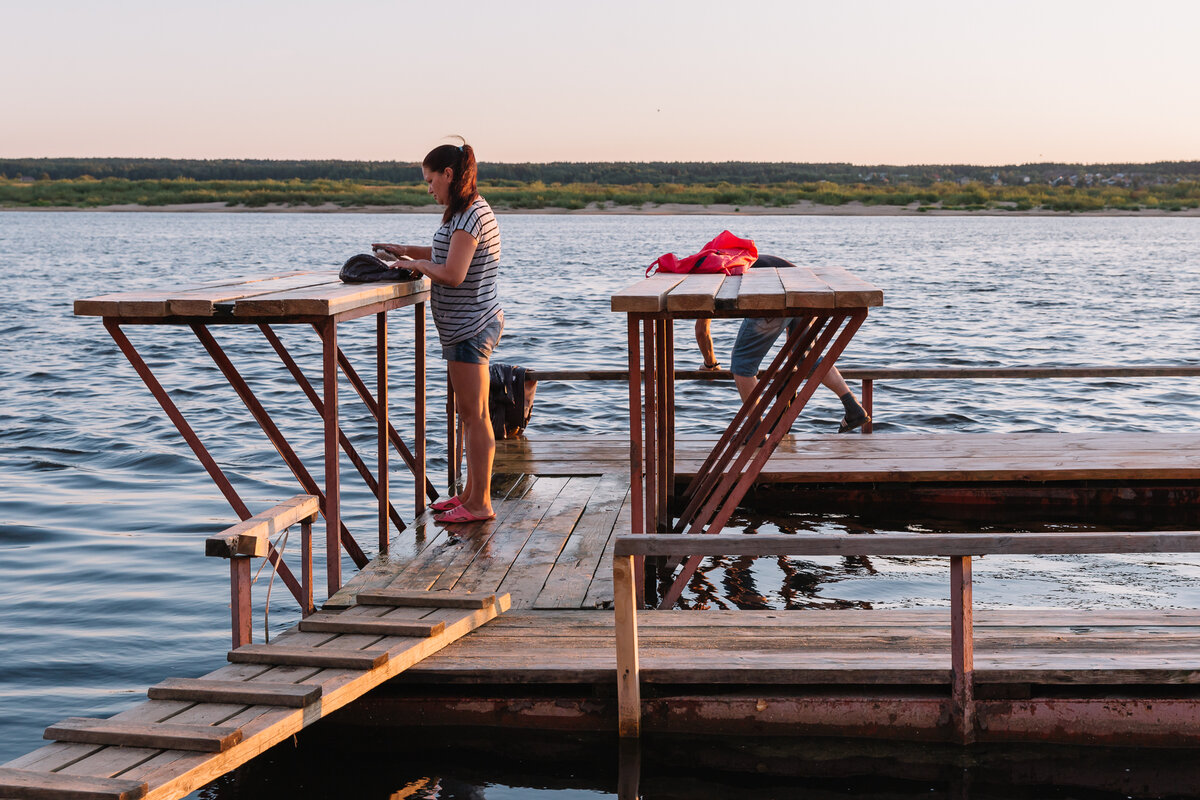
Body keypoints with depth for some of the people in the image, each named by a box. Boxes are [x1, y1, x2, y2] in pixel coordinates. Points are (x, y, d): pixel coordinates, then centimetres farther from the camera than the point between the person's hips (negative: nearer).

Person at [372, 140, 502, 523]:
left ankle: (480, 504, -1)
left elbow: (452, 274, -26)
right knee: (469, 414, 15)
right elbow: (448, 257, 27)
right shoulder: (471, 211, 14)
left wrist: (418, 265, -9)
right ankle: (470, 493, 24)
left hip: (470, 329, -11)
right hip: (468, 325, 11)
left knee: (475, 415, -6)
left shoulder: (470, 216, -19)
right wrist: (406, 251, 18)